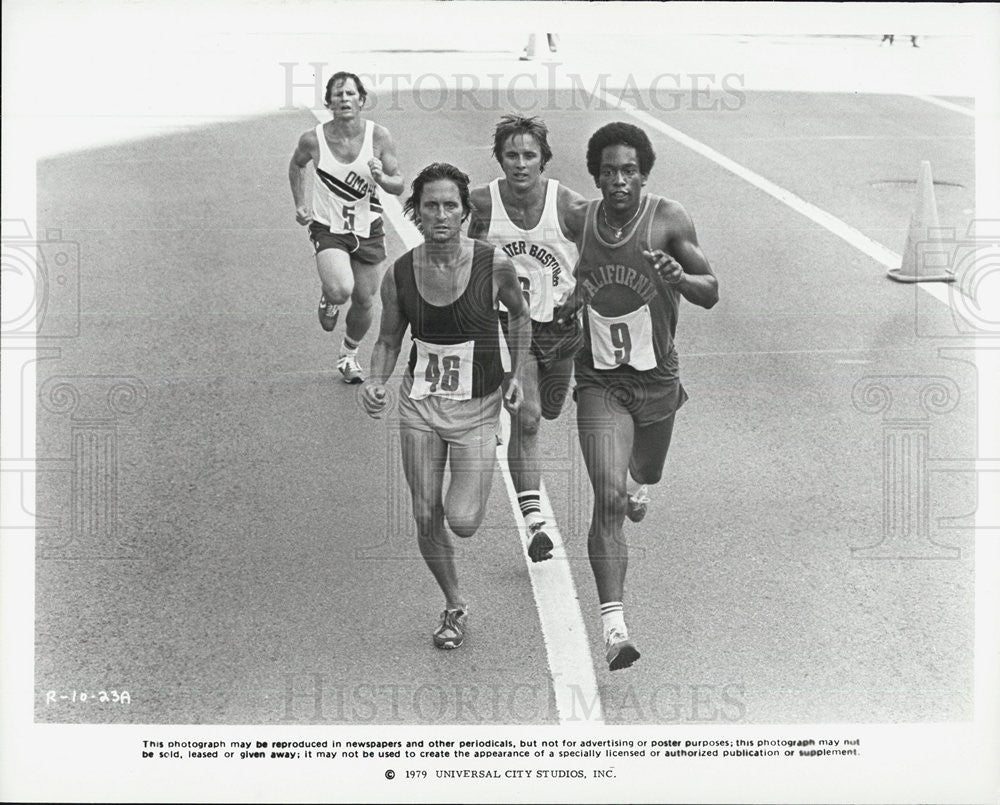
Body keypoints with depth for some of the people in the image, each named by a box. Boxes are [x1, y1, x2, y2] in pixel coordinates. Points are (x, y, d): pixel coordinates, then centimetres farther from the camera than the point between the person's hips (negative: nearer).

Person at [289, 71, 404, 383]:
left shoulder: (379, 136, -10)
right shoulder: (313, 139, -12)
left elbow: (399, 186, -5)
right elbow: (296, 164, 12)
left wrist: (381, 178, -26)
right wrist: (300, 204, 8)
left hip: (368, 228, 2)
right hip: (328, 228, -2)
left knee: (364, 301, 9)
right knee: (341, 290, -26)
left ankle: (349, 355, 38)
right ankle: (328, 299, 14)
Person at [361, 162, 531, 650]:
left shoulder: (494, 265, -13)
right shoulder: (399, 275, -8)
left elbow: (520, 315, 7)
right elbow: (388, 341, 6)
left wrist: (516, 374, -1)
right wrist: (376, 382, -13)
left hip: (477, 408, -2)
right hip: (419, 406, 2)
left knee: (463, 521, -12)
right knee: (427, 520, 7)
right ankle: (454, 607, 32)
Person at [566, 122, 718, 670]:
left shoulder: (668, 220, -9)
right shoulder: (579, 221, -2)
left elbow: (712, 293, -9)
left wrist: (679, 278, -30)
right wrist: (567, 306, -8)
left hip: (657, 378, 1)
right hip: (599, 381, -1)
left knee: (644, 479, 24)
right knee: (609, 498, -17)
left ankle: (640, 486, 65)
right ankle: (613, 626, -19)